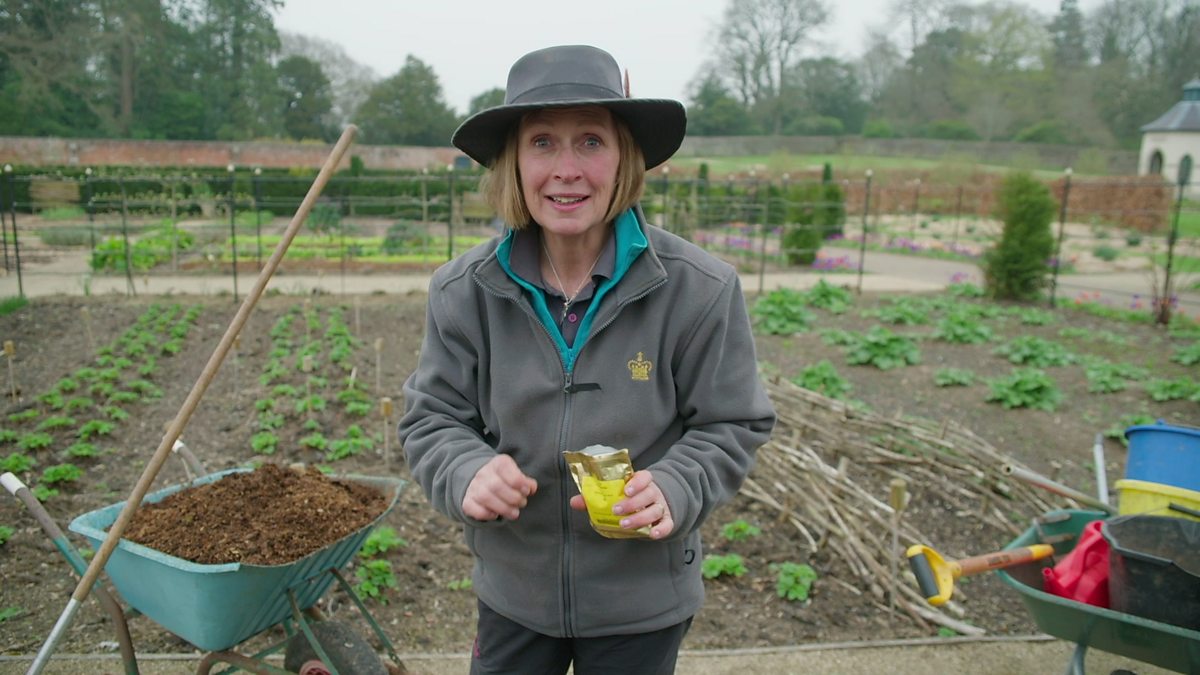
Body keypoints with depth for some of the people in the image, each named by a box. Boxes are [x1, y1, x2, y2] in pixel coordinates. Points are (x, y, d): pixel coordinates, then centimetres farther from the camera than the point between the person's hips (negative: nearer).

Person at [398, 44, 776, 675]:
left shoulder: (700, 288, -16)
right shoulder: (463, 290, -10)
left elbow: (732, 425, -8)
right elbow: (430, 417, -3)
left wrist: (674, 489, -27)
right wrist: (467, 472, -25)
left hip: (641, 600, -1)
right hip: (512, 588, 2)